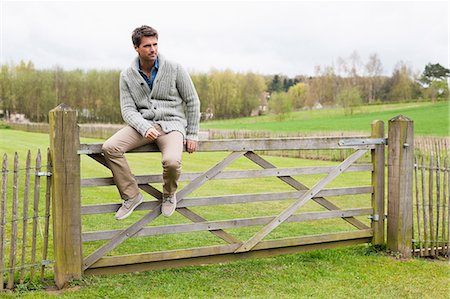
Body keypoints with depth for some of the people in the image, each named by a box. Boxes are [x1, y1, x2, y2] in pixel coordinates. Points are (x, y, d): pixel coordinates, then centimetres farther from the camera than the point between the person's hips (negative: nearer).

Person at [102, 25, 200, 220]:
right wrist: (145, 128, -23)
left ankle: (169, 195, 3)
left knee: (172, 161, -34)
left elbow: (192, 102, 3)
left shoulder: (174, 69, -4)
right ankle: (131, 196, -7)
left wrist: (192, 135, 1)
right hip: (142, 124, 3)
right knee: (109, 148, -24)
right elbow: (128, 110, -2)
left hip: (171, 123, -2)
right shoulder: (127, 76, 1)